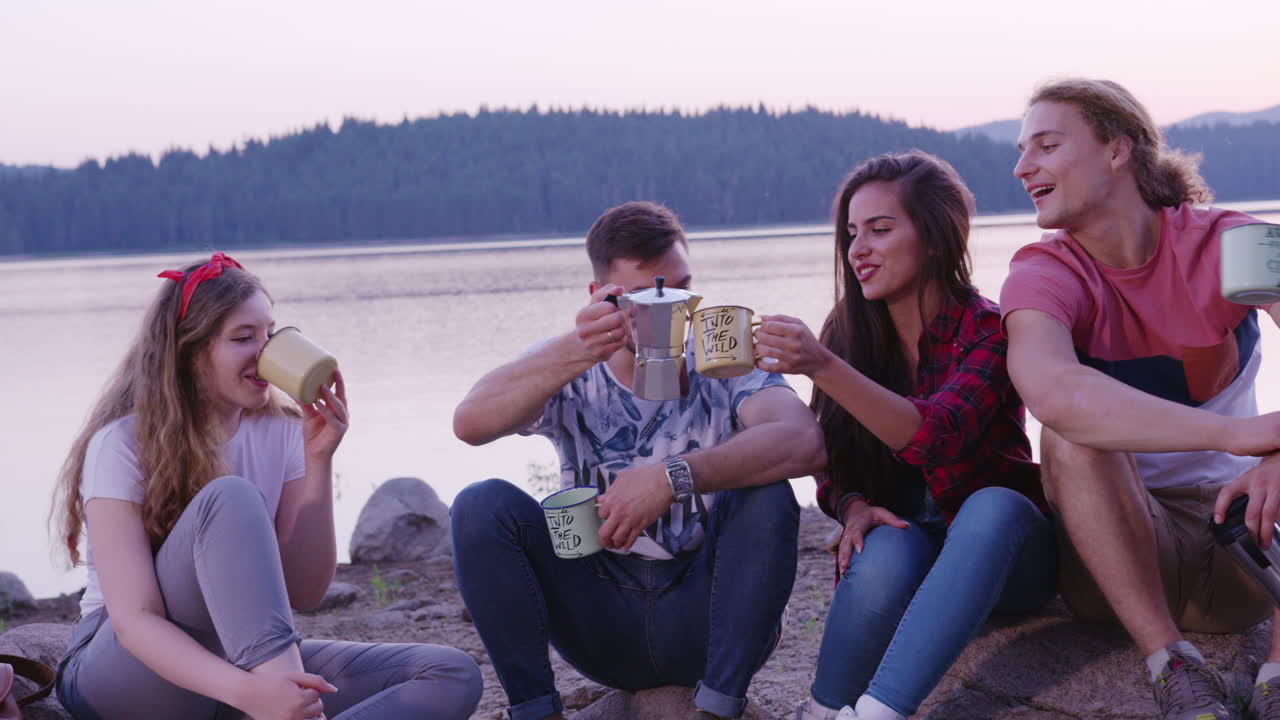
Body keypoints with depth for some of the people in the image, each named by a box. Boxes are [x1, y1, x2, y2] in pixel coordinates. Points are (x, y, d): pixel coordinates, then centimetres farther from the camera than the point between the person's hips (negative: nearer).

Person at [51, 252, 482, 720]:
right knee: (230, 498, -30)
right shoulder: (121, 444, -14)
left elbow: (303, 593, -4)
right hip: (123, 671, -5)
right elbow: (134, 619, -24)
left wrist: (318, 461, -15)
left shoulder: (282, 434, 2)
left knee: (453, 678, -15)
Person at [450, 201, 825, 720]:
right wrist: (577, 352, -40)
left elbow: (805, 442, -29)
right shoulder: (567, 373, -3)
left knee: (765, 493, -27)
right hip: (604, 628, 2)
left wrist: (673, 478, -40)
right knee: (483, 505, -17)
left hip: (705, 620, -1)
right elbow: (470, 424, -25)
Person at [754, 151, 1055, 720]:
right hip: (903, 540, 2)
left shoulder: (988, 331, -14)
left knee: (993, 504, -37)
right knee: (884, 555, -34)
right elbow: (835, 472, 5)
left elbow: (934, 437, -32)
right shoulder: (847, 335, -1)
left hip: (1000, 551, -2)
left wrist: (824, 369, -44)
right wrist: (854, 507, -19)